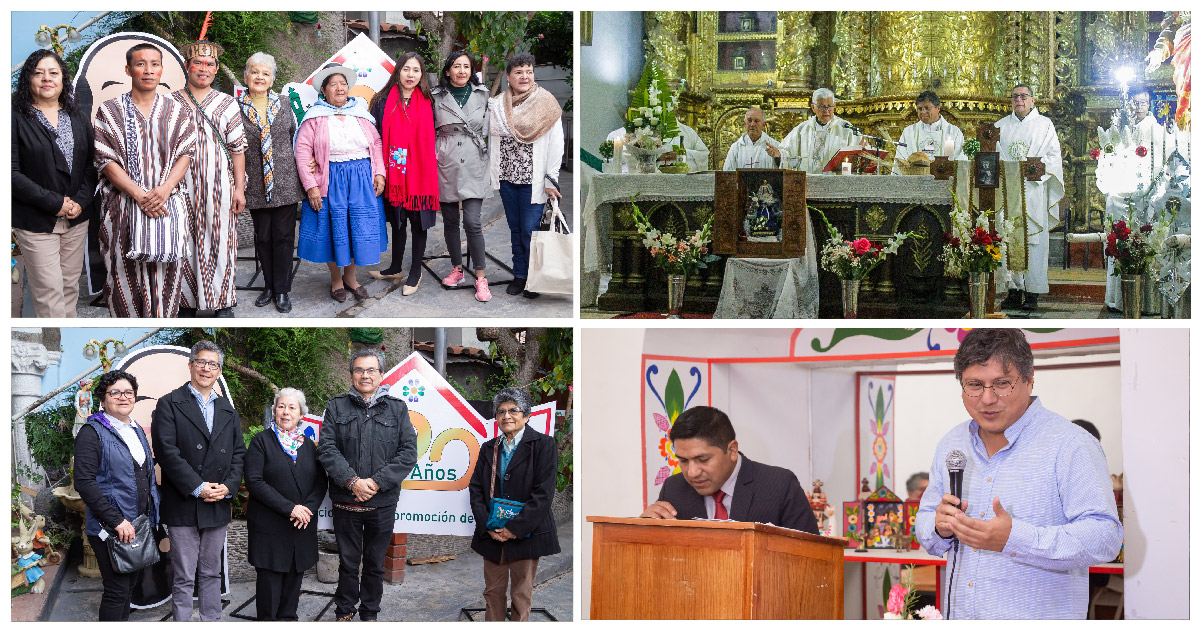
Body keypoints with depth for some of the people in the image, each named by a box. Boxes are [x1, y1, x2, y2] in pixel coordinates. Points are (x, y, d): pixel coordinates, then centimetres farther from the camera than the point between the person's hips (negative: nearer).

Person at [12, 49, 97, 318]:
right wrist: (54, 203, -16)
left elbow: (92, 164, 10)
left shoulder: (79, 118, 12)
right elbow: (12, 173, -12)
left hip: (76, 219, 5)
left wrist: (81, 201, -7)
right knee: (50, 294, -7)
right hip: (36, 222, -5)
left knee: (70, 287, 9)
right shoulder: (17, 119, -6)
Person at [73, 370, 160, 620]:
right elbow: (84, 482, -18)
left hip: (139, 525, 7)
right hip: (110, 529, -7)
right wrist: (117, 520, -21)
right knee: (117, 590, -5)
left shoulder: (136, 431, 14)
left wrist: (152, 516, 10)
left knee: (129, 586, 13)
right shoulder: (92, 432, -10)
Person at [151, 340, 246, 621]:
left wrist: (229, 486, -6)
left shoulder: (228, 410, 14)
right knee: (184, 578, -1)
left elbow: (239, 453, 12)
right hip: (183, 506, -5)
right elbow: (166, 451, -12)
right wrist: (197, 488, -16)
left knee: (212, 574, 13)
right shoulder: (169, 405, -2)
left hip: (219, 505, 5)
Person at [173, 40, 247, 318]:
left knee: (220, 242, 2)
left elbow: (238, 149, 5)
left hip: (219, 187, 0)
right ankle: (188, 302, 15)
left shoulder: (227, 103, 6)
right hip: (183, 185, 0)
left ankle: (222, 302, 13)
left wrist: (239, 188, 0)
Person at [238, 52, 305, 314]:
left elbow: (296, 137, 13)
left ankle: (282, 291, 8)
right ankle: (270, 287, 21)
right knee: (263, 238, 8)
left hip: (285, 182, 0)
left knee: (284, 237, 1)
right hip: (256, 185, 0)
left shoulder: (283, 104, 6)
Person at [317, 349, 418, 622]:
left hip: (382, 503, 0)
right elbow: (327, 449, -4)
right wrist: (352, 482, -15)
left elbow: (408, 453, -2)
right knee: (348, 562, 7)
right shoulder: (336, 407, 5)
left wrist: (377, 482, -13)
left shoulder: (397, 409, 6)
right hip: (346, 502, 0)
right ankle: (344, 612, 22)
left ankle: (369, 614, 24)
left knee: (375, 564, 10)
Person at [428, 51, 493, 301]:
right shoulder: (436, 97, 2)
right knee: (450, 221, 9)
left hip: (473, 165, -1)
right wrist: (432, 156, 3)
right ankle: (457, 269, 24)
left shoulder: (482, 94, 5)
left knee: (473, 222, -10)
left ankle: (481, 277, -5)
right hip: (445, 165, 1)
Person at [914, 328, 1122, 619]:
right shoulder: (951, 445, 8)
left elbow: (1105, 538, -19)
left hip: (1038, 617, -5)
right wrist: (940, 529, -8)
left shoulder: (1070, 444, -11)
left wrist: (1014, 539, -29)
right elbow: (926, 522, 15)